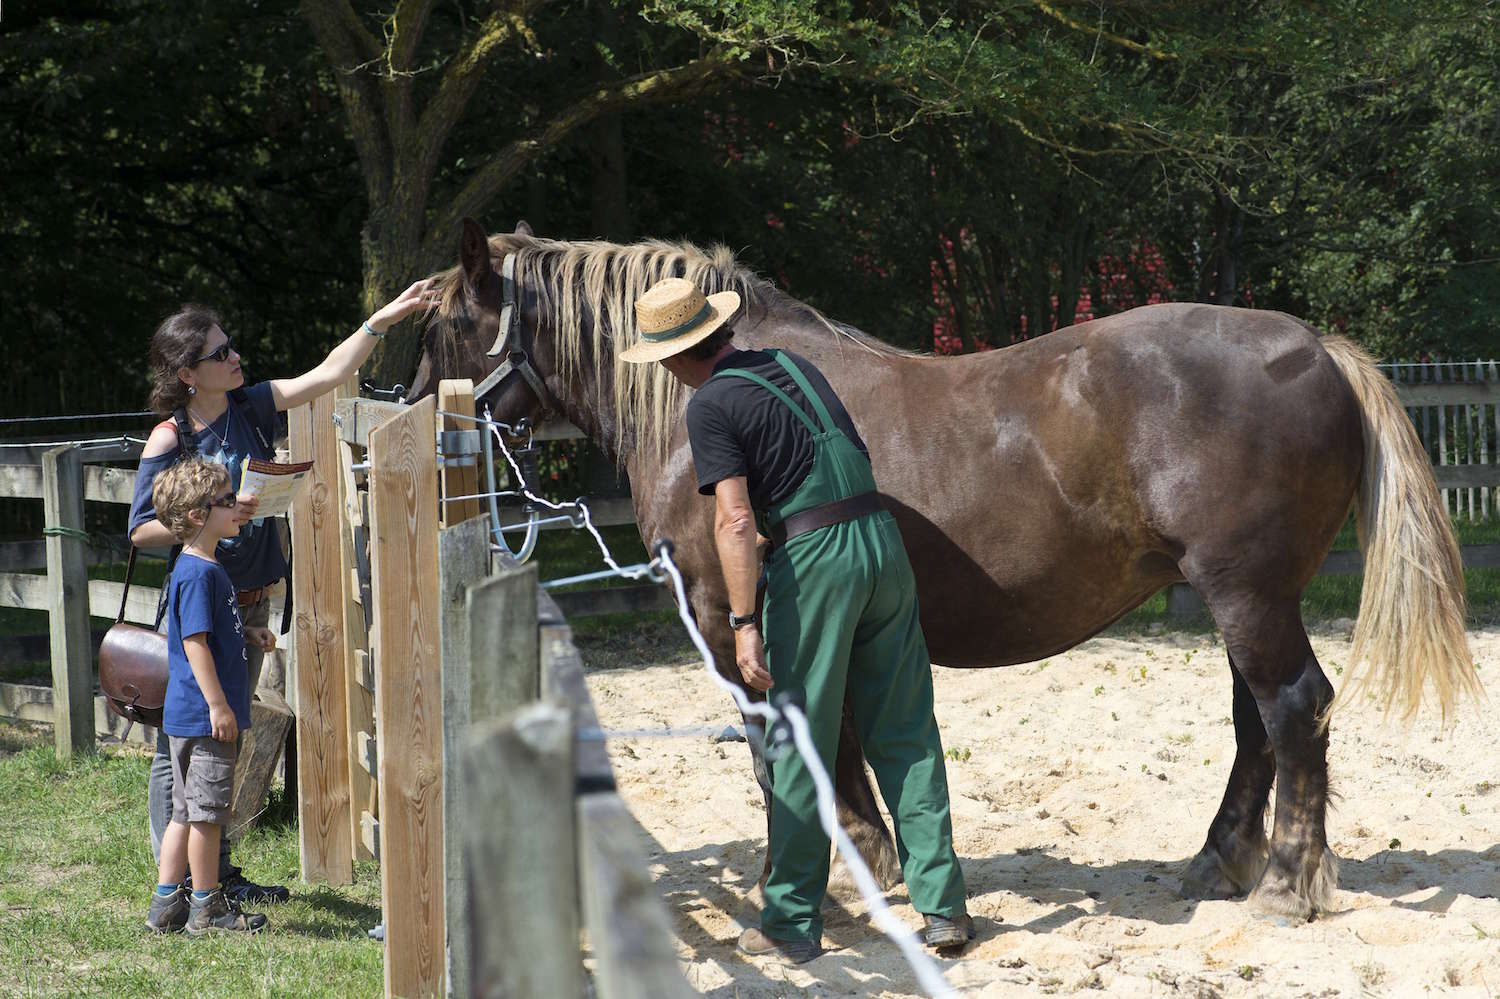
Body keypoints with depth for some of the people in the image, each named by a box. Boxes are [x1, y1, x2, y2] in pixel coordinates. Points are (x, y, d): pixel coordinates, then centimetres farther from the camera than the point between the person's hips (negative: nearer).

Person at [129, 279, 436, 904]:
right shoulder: (169, 440, -13)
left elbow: (328, 374, -1)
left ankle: (219, 875, 23)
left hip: (251, 602, 7)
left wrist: (381, 321, -8)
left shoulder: (249, 406, 2)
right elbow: (142, 530, -11)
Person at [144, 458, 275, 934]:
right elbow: (195, 642, -22)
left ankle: (166, 903, 19)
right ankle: (207, 907, 7)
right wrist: (218, 705, -22)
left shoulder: (206, 568, 15)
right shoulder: (197, 573, -18)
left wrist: (248, 634, 12)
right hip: (205, 716, -10)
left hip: (189, 716, 10)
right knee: (207, 811, -1)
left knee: (187, 812, 14)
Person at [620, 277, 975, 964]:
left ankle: (793, 922, 8)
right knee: (906, 737, 10)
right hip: (883, 542, 6)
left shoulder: (711, 406, -6)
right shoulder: (791, 364, 15)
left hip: (814, 556, -6)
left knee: (800, 745, 3)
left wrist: (745, 624, -16)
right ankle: (942, 906, 10)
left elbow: (736, 521, -15)